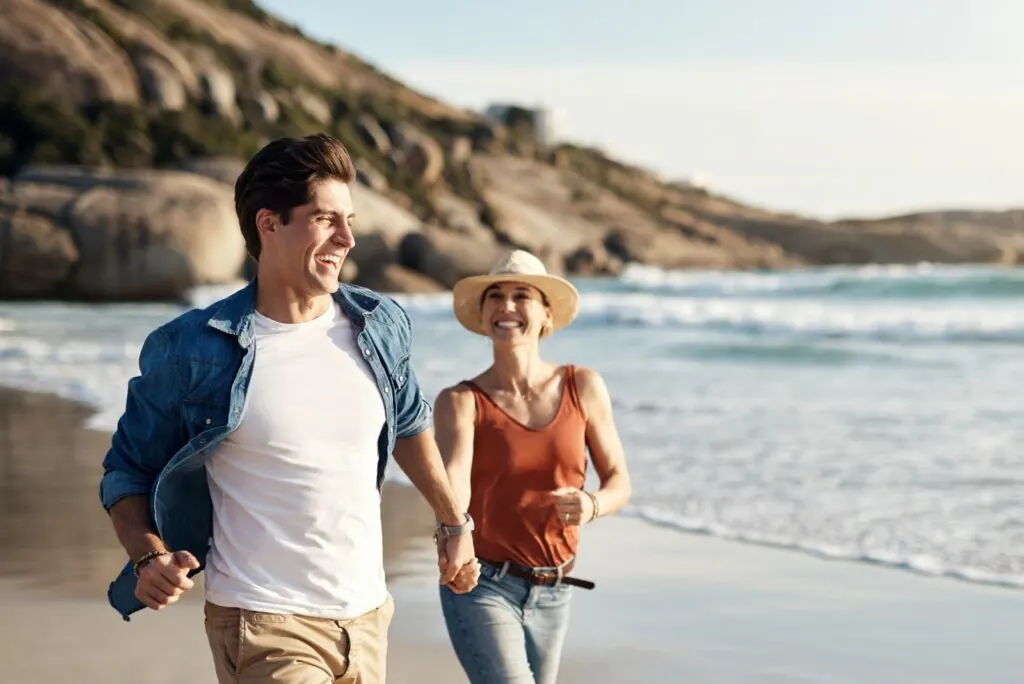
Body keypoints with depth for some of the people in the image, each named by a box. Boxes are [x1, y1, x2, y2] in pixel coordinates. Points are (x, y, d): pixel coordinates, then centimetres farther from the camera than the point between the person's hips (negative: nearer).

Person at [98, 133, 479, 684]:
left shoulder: (381, 326, 3)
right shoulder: (191, 350, -9)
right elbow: (128, 472, 2)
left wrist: (455, 523, 22)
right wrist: (148, 555, -14)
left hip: (368, 615, 5)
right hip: (262, 622, -5)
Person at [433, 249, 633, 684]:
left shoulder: (583, 388, 0)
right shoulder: (462, 402, -9)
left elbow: (618, 481, 5)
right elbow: (453, 495, -22)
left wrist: (591, 506, -18)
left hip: (552, 593, 4)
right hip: (482, 587, -4)